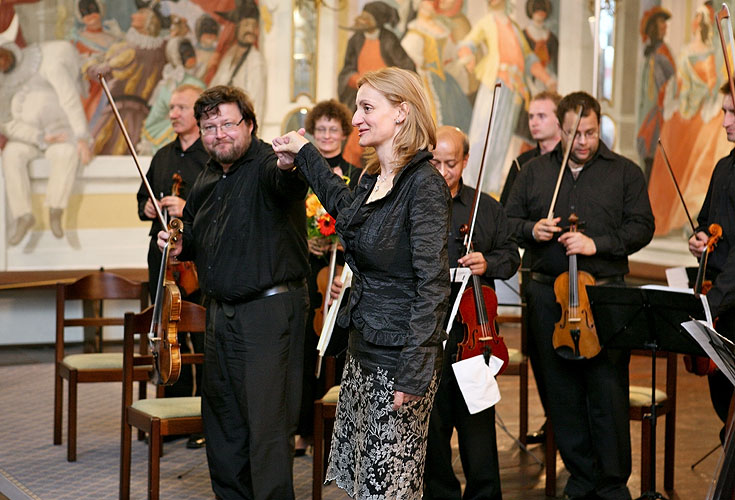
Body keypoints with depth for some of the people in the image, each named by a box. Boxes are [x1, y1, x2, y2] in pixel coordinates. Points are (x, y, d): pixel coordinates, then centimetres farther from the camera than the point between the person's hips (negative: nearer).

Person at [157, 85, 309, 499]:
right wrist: (183, 245, 7)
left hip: (269, 311, -9)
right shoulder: (208, 180, 13)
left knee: (268, 424, -9)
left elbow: (284, 180, -38)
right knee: (221, 418, 18)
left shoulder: (268, 167, -12)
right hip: (221, 313, 9)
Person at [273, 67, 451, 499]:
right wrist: (303, 154, 35)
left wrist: (413, 372, -23)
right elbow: (345, 206, 34)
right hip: (364, 349, 8)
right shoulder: (373, 179, 8)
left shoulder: (423, 184, -17)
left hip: (399, 351, -8)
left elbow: (433, 284, -20)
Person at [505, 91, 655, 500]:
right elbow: (509, 222, 15)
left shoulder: (625, 172, 5)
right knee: (562, 392, 7)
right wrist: (532, 230, -6)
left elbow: (642, 227, 0)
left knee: (608, 391, -4)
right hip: (548, 294, 3)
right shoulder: (535, 172, 12)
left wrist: (597, 244, -13)